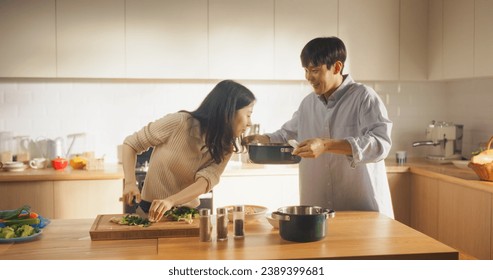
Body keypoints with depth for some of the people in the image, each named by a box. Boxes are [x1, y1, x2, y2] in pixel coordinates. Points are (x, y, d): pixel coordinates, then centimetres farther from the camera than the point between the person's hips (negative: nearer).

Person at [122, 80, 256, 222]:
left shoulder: (225, 148, -5)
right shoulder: (179, 123, -17)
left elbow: (206, 182, -22)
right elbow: (130, 144, -7)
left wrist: (170, 201, -39)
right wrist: (130, 183, -21)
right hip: (150, 209, -4)